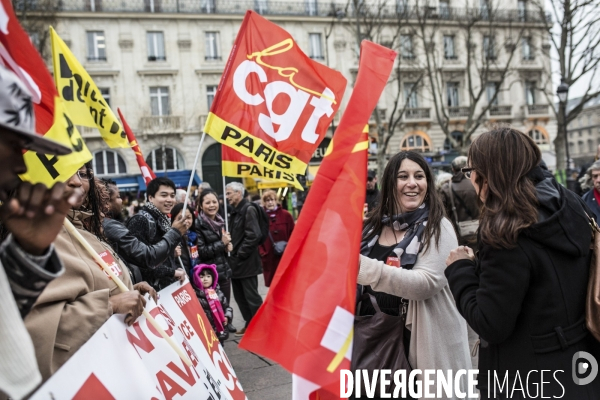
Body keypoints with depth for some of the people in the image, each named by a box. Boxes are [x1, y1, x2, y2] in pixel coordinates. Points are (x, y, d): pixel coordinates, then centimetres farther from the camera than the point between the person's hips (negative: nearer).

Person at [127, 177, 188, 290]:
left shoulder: (164, 220, 14)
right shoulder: (139, 221, -13)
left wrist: (173, 253, 7)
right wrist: (171, 272, -17)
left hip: (170, 285, 8)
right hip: (153, 290, -8)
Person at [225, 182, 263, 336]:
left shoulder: (249, 209, -13)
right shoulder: (234, 211, 15)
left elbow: (253, 235, -21)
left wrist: (240, 254, -17)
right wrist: (232, 252, 7)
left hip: (246, 262, -9)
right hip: (236, 262, 9)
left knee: (252, 297, -3)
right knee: (240, 296, 16)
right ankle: (250, 325, 28)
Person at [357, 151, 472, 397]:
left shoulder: (438, 229, -9)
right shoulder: (373, 226, 6)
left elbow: (427, 282, -25)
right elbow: (352, 273, 18)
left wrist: (367, 269, -34)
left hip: (425, 343, -4)